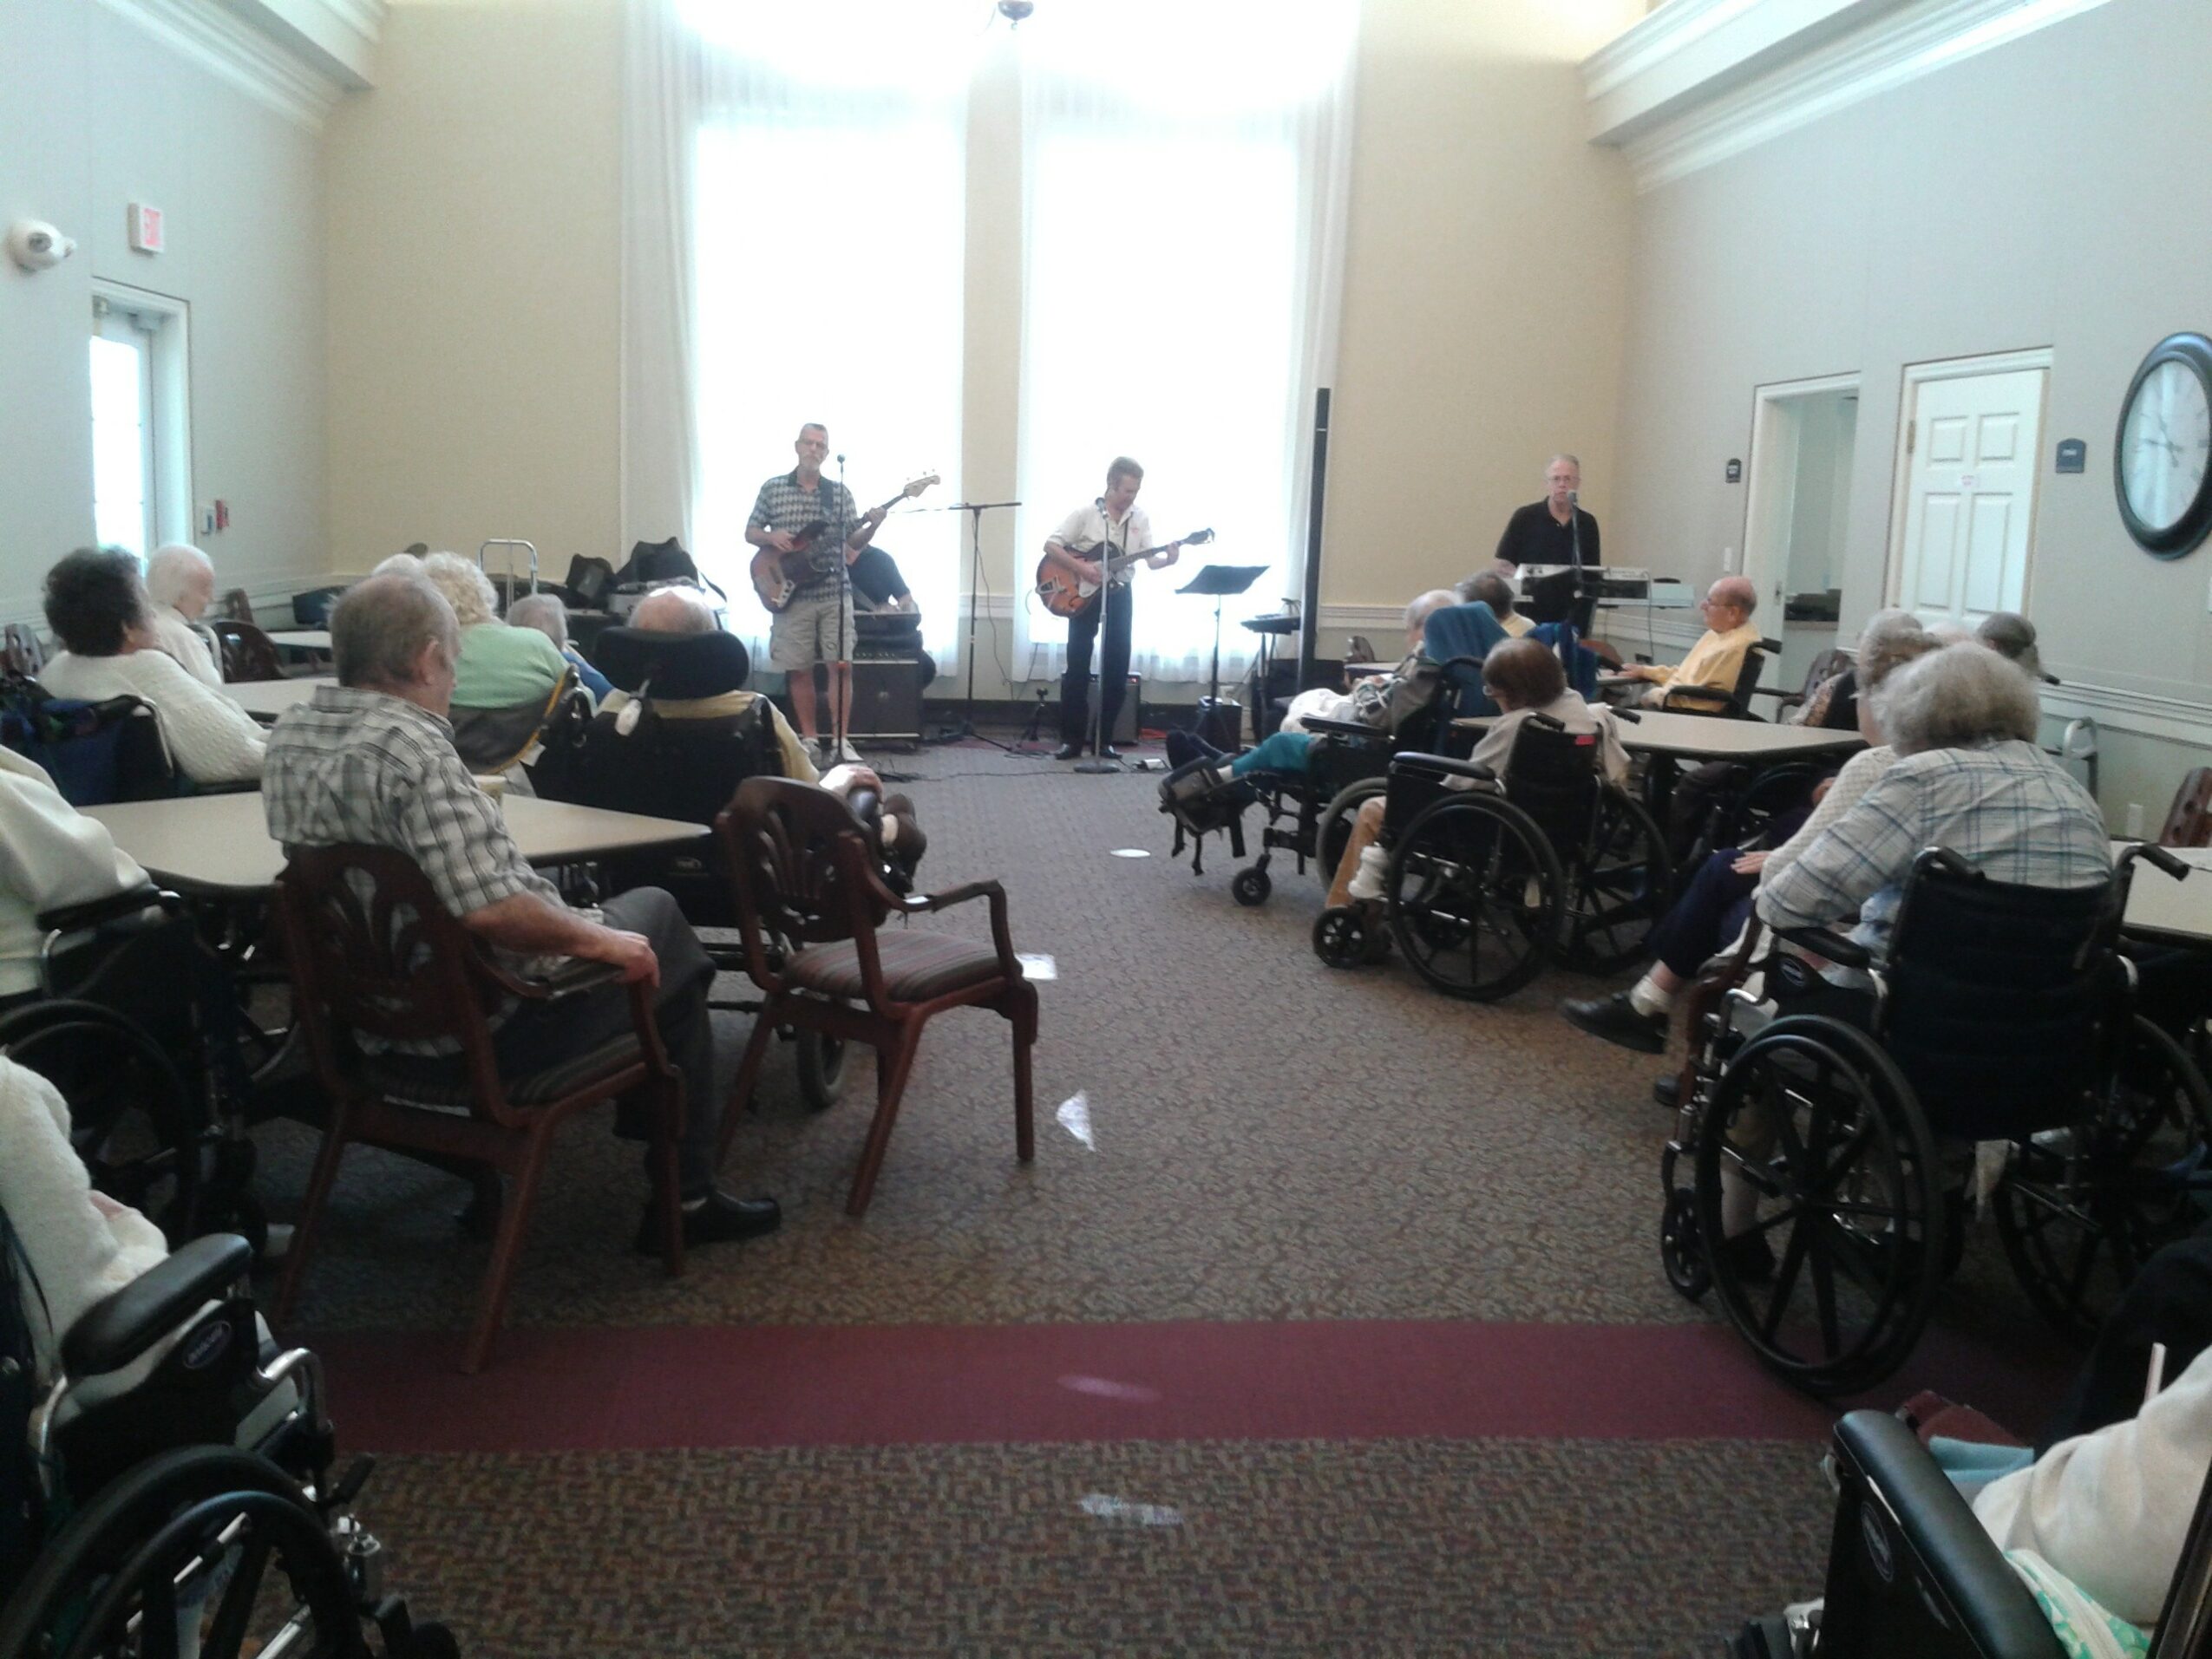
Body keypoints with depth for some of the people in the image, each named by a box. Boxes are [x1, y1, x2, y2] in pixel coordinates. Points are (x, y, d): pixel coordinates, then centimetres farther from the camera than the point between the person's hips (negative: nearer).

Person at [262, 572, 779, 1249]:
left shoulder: (290, 735, 0)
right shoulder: (410, 750, -27)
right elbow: (490, 910, -33)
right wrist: (600, 938, -18)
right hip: (481, 1029, -9)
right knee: (656, 919, 13)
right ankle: (685, 1197, 19)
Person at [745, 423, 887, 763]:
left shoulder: (840, 492, 6)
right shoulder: (772, 489, 4)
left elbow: (854, 543, 6)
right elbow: (750, 532, 10)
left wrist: (871, 527, -14)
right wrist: (771, 537, -11)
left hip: (835, 593, 1)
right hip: (792, 595, 0)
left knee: (842, 666, -5)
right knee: (799, 669, 4)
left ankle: (839, 739, 2)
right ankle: (809, 739, 16)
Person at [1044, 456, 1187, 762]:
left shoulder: (1140, 517, 3)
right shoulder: (1085, 514, -8)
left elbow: (1150, 560, 0)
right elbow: (1050, 545, -10)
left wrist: (1168, 560, -22)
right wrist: (1081, 568, -21)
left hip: (1118, 595, 3)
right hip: (1084, 595, -3)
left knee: (1117, 670, 2)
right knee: (1077, 668, -3)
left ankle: (1104, 739, 12)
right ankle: (1072, 739, 3)